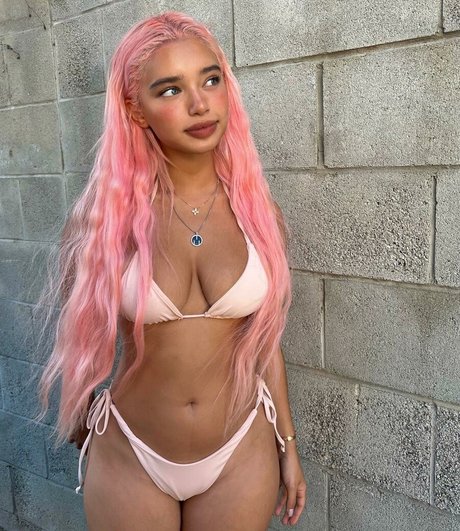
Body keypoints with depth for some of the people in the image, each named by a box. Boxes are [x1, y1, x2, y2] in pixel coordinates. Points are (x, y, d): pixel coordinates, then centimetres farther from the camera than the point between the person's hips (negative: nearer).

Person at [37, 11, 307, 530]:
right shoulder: (103, 213, -13)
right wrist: (83, 441, 10)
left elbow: (264, 339, 1)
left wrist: (288, 445, 6)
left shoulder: (256, 210, -7)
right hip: (129, 456, -1)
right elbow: (78, 338, 0)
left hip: (243, 452, 2)